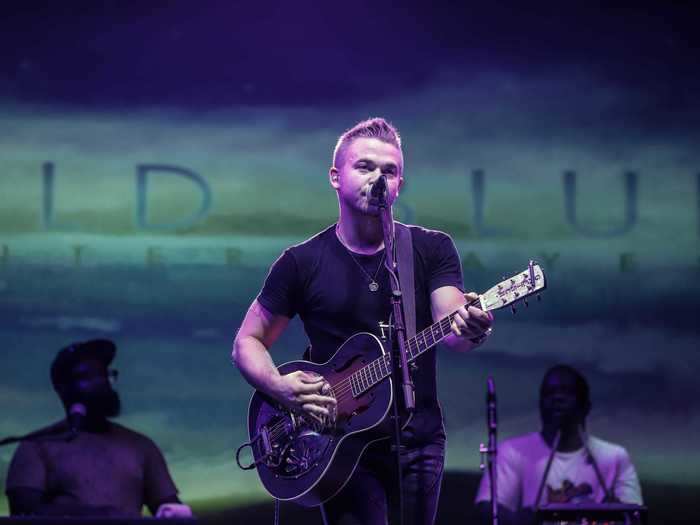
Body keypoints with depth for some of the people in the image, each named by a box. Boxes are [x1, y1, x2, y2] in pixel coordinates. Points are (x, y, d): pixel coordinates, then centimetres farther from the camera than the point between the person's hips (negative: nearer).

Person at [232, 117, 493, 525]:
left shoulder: (432, 250, 4)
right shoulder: (302, 263, 2)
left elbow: (451, 330, -9)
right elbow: (248, 342, 7)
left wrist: (470, 329, -34)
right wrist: (279, 386, -14)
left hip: (419, 442, 2)